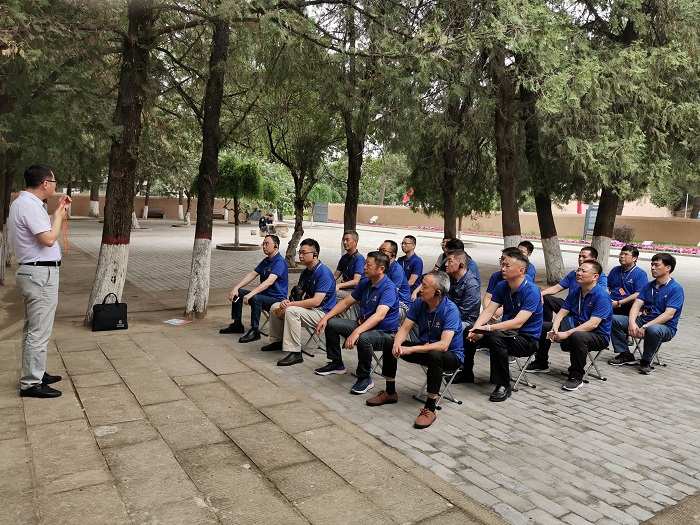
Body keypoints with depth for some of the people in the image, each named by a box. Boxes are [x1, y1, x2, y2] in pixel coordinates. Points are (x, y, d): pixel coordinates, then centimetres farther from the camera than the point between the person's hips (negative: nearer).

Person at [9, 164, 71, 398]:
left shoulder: (25, 203, 13)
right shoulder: (29, 205, -19)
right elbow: (49, 239, -25)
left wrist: (57, 210, 17)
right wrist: (59, 215, -10)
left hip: (33, 272, 11)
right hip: (40, 274, -11)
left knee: (33, 329, 18)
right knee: (39, 331, -5)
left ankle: (34, 374, 29)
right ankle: (30, 383, 2)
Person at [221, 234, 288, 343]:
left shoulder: (280, 262, -17)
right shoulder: (266, 261, 15)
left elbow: (269, 281, -30)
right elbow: (252, 274, 10)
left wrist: (251, 294, -37)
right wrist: (236, 288, -4)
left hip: (277, 299, -10)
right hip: (264, 294, 10)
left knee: (255, 298, -36)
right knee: (237, 293, 3)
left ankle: (255, 331, -27)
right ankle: (237, 324, 12)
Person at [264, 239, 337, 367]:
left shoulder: (324, 273, -21)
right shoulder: (306, 272, 9)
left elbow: (316, 301, -28)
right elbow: (299, 294, 11)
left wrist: (290, 304, -25)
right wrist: (287, 301, -13)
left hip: (322, 312, -10)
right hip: (308, 307, 10)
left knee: (291, 311, -32)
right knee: (275, 307, 6)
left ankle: (295, 353, -29)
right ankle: (277, 341, 23)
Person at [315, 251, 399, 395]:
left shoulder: (389, 288, -23)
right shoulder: (365, 282, 5)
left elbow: (379, 315, -37)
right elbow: (346, 302, 12)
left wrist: (356, 332, -47)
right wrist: (325, 318, 1)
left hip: (384, 333, -9)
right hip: (363, 324, 9)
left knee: (363, 338, -39)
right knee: (331, 323, 4)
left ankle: (365, 379, -16)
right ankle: (336, 363, 20)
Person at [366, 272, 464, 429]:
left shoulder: (450, 310, -26)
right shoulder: (418, 303, -7)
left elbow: (443, 345, -34)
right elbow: (405, 328, -6)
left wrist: (411, 349, -37)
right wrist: (397, 344, -29)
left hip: (451, 355, -6)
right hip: (425, 348, 7)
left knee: (434, 355, -40)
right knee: (389, 344, -6)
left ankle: (430, 408, -26)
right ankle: (390, 393, 9)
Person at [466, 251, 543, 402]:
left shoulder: (531, 291, -21)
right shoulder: (501, 286, 1)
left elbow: (517, 323, -29)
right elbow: (488, 310, -5)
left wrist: (487, 329, -35)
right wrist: (476, 328, -25)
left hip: (527, 339, -7)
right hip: (507, 331, 7)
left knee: (495, 337, -34)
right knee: (470, 332, -9)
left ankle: (503, 386, -19)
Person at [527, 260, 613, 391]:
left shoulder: (601, 296, -19)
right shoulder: (574, 292, 5)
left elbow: (593, 324, -28)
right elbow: (562, 312, 4)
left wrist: (567, 333, -32)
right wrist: (555, 328, -17)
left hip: (598, 335, -8)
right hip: (576, 327, 8)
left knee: (577, 336, -40)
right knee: (543, 327, 6)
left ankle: (576, 377, -22)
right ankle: (541, 364, 24)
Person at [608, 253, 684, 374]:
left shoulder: (676, 289, -8)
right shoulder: (648, 286, 13)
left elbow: (669, 315, -18)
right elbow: (637, 305, 2)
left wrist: (645, 326, -26)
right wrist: (632, 322, -18)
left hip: (665, 327, -6)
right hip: (642, 320, 6)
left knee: (653, 330, -42)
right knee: (613, 319, -12)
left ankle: (646, 361, -14)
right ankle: (625, 354, -3)